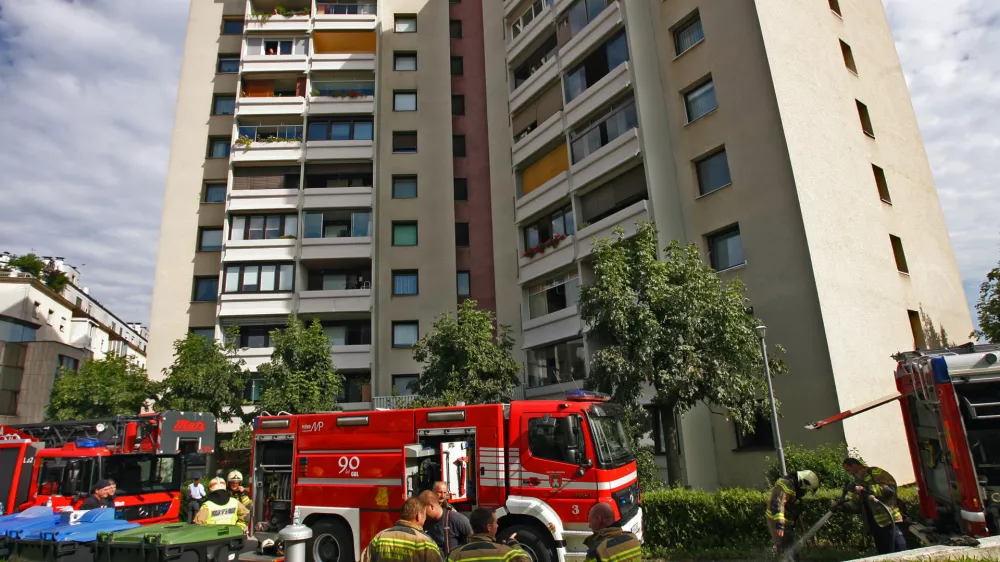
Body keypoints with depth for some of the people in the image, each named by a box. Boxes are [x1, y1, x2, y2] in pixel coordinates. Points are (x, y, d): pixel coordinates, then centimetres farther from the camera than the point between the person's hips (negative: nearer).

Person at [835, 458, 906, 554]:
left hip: (888, 521, -8)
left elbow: (890, 487, -17)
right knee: (884, 554, 12)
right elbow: (856, 505, 19)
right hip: (874, 524, 8)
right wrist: (842, 506, 1)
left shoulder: (875, 472, -2)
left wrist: (866, 489, -22)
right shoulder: (857, 482, 20)